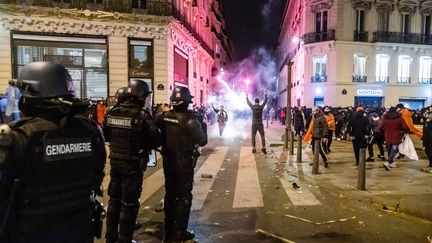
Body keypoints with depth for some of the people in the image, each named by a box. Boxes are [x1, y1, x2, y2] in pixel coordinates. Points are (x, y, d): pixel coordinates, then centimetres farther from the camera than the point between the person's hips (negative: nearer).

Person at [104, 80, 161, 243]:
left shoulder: (113, 112, 1)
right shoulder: (142, 115, -15)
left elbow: (104, 136, 8)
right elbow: (156, 140, -14)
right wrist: (143, 146, 4)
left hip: (115, 161, 6)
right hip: (133, 164, -6)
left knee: (114, 199, 20)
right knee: (129, 203, 6)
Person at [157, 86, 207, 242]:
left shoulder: (164, 116, -4)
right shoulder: (189, 119, -20)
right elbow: (202, 141, -15)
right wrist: (203, 126, 1)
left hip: (168, 160, 6)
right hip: (184, 162, -5)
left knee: (170, 193, 17)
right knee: (184, 196, 7)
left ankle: (169, 230, 30)